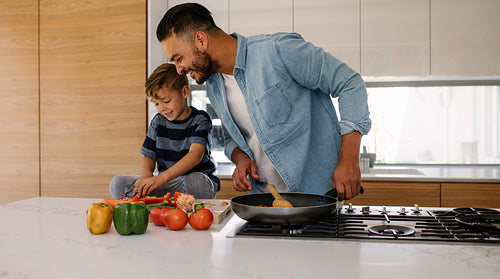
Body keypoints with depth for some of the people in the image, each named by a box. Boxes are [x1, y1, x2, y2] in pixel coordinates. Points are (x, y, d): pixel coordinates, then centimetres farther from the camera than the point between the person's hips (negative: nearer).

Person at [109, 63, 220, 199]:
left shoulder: (200, 119, -6)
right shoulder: (158, 122, 9)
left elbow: (196, 154, -23)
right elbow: (148, 156, 11)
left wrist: (163, 177, -37)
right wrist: (146, 175, -16)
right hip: (166, 184, 4)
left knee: (195, 180, -41)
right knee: (118, 183, -13)